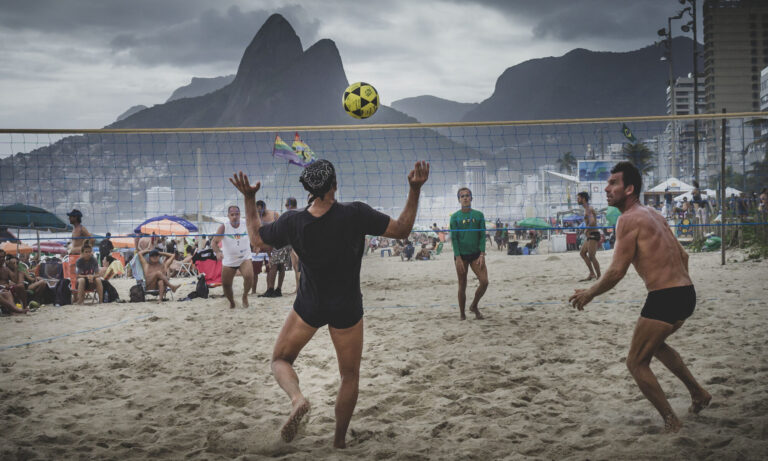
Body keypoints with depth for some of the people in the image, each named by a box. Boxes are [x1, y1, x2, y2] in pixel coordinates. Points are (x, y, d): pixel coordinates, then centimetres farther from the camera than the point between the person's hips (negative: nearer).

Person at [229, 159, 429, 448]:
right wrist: (415, 189, -12)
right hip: (347, 310, 0)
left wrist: (249, 199, 9)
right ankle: (339, 441, 23)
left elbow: (256, 237, 5)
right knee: (350, 376, 17)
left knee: (280, 361, 19)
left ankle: (297, 399, -12)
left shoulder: (292, 222, -13)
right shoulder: (355, 214, -20)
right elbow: (402, 230, -13)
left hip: (309, 307, 1)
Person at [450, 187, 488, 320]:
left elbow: (482, 235, 3)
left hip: (476, 254, 2)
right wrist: (458, 257, -11)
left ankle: (474, 306, 13)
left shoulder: (478, 215, 4)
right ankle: (462, 315, 14)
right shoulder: (455, 217, -1)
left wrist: (482, 254, -7)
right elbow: (454, 238, -3)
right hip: (461, 254, -2)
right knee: (462, 286, 3)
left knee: (484, 282, -10)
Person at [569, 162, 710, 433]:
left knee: (636, 363, 5)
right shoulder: (654, 216, 16)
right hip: (686, 294, 10)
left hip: (664, 299, -9)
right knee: (655, 343, 34)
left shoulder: (629, 219, -12)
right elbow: (682, 255, 20)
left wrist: (589, 294, -2)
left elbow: (617, 271, -16)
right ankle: (698, 393, 39)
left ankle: (671, 423, 8)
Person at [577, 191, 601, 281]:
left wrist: (586, 230, -15)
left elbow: (592, 222, -28)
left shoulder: (589, 209, -14)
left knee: (591, 256, -10)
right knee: (583, 253, 13)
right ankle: (592, 274, 14)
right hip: (590, 235, 11)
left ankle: (599, 276, -4)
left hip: (594, 234, -11)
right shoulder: (586, 209, 19)